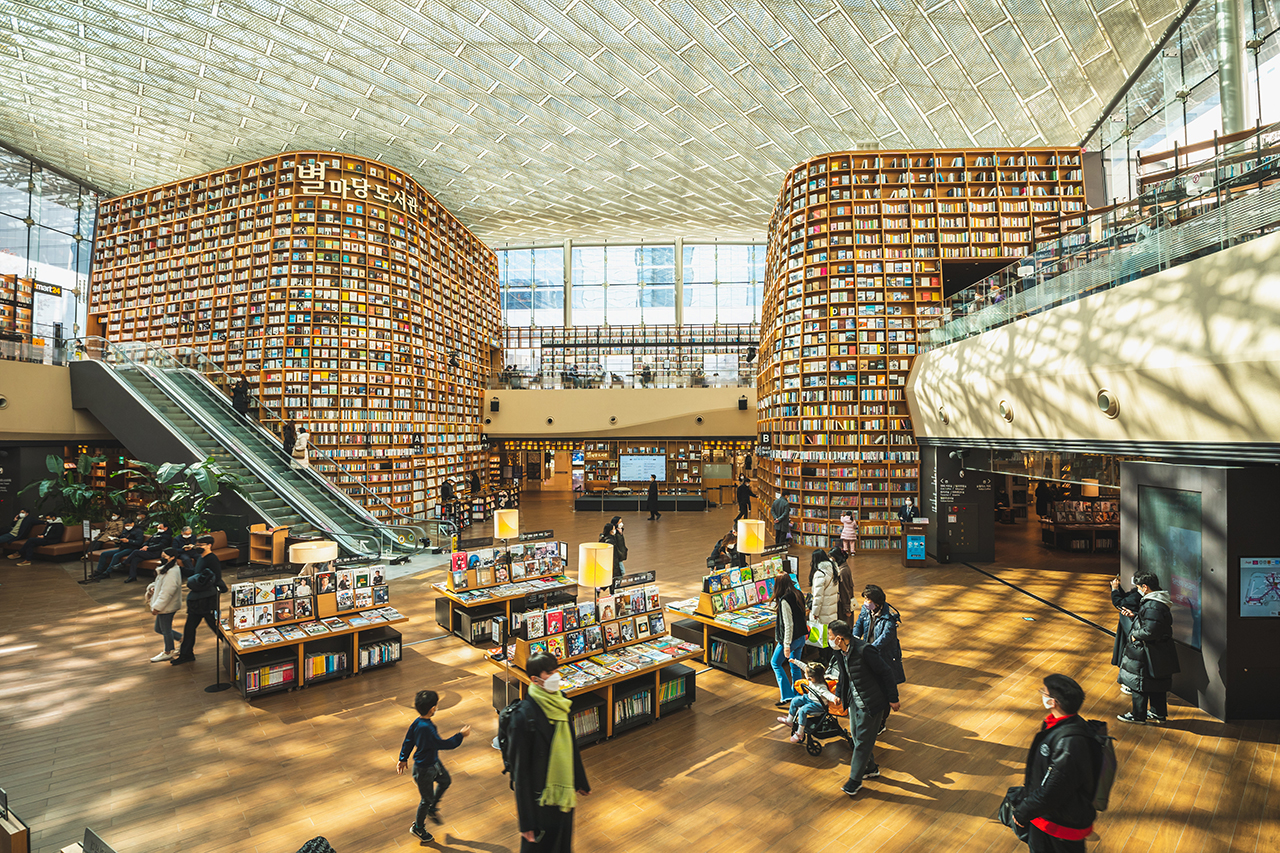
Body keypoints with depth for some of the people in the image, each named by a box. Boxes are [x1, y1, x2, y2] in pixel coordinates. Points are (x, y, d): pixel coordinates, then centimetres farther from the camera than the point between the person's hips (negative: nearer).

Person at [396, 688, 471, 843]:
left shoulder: (417, 722, -10)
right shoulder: (426, 728, -39)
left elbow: (408, 741, 4)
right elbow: (442, 744, -33)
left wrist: (403, 758, 18)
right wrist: (460, 735, -23)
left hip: (434, 762, 9)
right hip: (424, 769, -9)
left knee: (445, 781, 26)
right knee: (427, 799, 14)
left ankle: (432, 809, 46)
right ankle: (418, 827, 39)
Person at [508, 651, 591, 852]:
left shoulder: (558, 702, -5)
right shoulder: (524, 715, -28)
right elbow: (520, 770, -22)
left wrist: (580, 782, 18)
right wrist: (526, 821, -17)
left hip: (563, 789, 7)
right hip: (541, 798, -6)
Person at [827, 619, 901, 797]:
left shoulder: (864, 650, -29)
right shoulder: (840, 652, -3)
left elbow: (886, 672, -20)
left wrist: (893, 699, -13)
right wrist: (838, 693, 20)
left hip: (871, 703, -8)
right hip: (854, 701, 8)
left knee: (862, 740, 3)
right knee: (855, 735, 19)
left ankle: (855, 780, 17)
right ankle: (871, 768, 42)